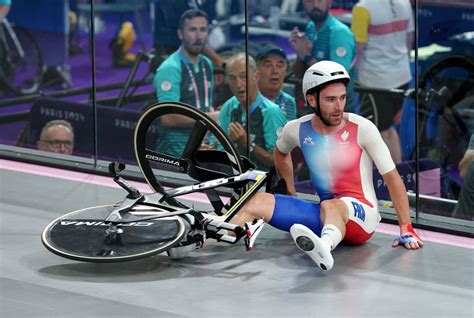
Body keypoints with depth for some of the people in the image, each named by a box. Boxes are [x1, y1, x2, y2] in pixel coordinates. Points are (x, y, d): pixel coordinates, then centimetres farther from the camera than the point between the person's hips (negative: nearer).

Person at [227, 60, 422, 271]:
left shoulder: (362, 128, -11)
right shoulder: (298, 129, 0)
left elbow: (392, 177, -8)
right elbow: (281, 152, 26)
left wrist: (406, 230, -10)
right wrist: (291, 195, 25)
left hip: (361, 214, -5)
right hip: (323, 214, 6)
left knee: (330, 206, -41)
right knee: (260, 201, -14)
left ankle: (323, 247, -76)